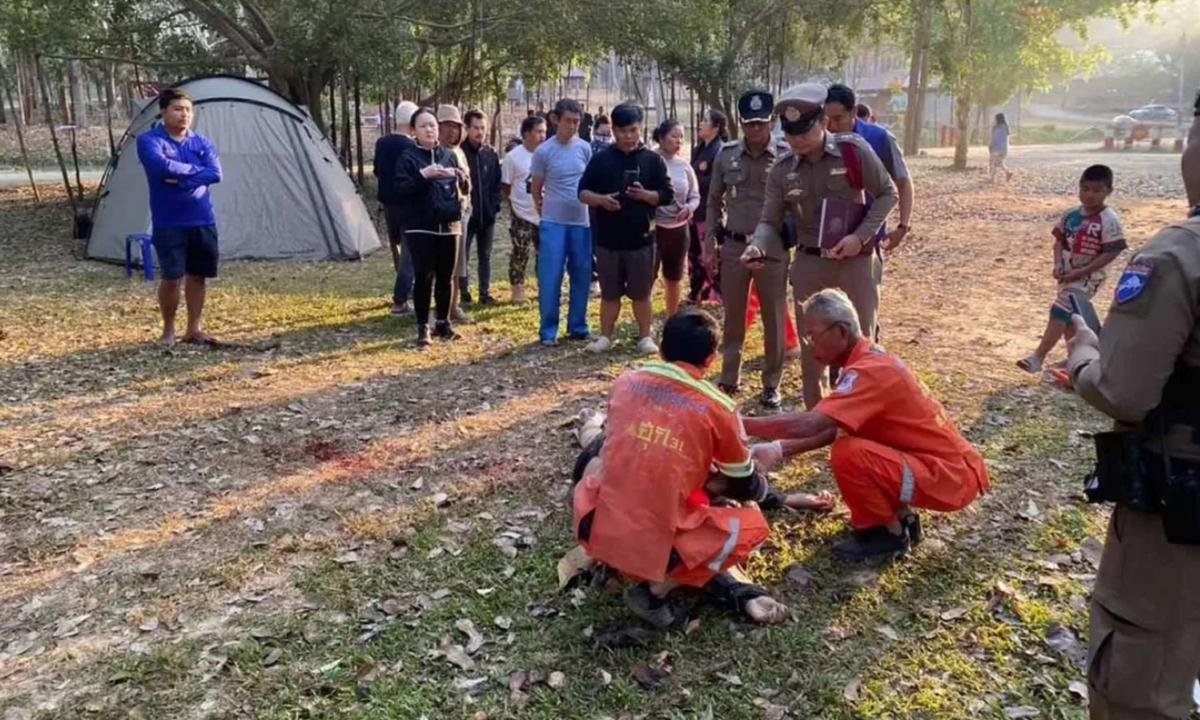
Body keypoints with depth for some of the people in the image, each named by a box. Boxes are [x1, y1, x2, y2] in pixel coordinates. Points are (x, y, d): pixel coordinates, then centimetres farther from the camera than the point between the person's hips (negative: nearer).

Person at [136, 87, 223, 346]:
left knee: (198, 275, 9)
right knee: (172, 276, -6)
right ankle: (168, 330, 12)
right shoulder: (150, 140, -5)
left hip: (203, 220, 4)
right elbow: (161, 165, -25)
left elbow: (215, 173, -7)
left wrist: (181, 179, -17)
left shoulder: (202, 142, 8)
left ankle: (194, 329, 21)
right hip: (169, 223, -4)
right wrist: (194, 169, -11)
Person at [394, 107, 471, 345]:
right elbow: (400, 189, -12)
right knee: (424, 276, -6)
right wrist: (422, 175, -24)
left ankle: (443, 322, 22)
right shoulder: (408, 157, -2)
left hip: (449, 226, 4)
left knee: (446, 276, 10)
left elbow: (465, 189, 12)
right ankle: (423, 326, 3)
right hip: (420, 228, -4)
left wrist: (462, 178, -10)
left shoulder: (449, 155, 10)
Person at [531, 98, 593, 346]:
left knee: (581, 276, 9)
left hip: (581, 221, 4)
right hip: (553, 223, -4)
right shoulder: (543, 151, -6)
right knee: (550, 278, -4)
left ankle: (577, 326, 20)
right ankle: (548, 330, 5)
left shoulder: (585, 148, 4)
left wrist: (588, 205, 11)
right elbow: (536, 188, 4)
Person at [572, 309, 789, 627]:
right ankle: (657, 588, 2)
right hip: (656, 548, -3)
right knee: (752, 525, 15)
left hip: (595, 533, 4)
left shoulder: (626, 382, 3)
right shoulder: (717, 407, -5)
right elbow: (745, 486, 10)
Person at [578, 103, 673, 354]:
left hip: (641, 239, -1)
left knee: (641, 293, 7)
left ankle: (645, 336, 19)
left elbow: (668, 195, 0)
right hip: (607, 239, 1)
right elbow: (582, 192, 5)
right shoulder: (601, 159, 4)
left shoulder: (653, 160, 2)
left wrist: (645, 195, -18)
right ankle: (605, 335, 21)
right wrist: (601, 199, -16)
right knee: (609, 293, 10)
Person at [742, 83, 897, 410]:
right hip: (808, 264, 3)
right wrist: (757, 246, -24)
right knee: (811, 345, 13)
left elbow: (887, 193, -3)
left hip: (854, 261, -2)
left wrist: (861, 236, -14)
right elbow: (770, 220, -2)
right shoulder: (781, 170, -3)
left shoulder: (854, 150, -11)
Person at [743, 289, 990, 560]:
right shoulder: (868, 359, 6)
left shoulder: (870, 371, -24)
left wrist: (740, 425, -27)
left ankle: (890, 533, -1)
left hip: (952, 475, -9)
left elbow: (809, 424, -34)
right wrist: (778, 450, -4)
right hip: (946, 461, 10)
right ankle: (902, 516, 18)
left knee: (847, 454, -24)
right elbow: (835, 428, 6)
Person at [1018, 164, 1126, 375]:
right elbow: (1059, 240, 10)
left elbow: (1111, 253, -17)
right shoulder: (1070, 215, 2)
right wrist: (1058, 265, -7)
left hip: (1088, 277, -7)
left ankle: (1038, 358, -14)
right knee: (1070, 315, 19)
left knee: (1060, 312, -15)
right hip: (1067, 274, 7)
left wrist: (1080, 272, -20)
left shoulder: (1109, 221, -16)